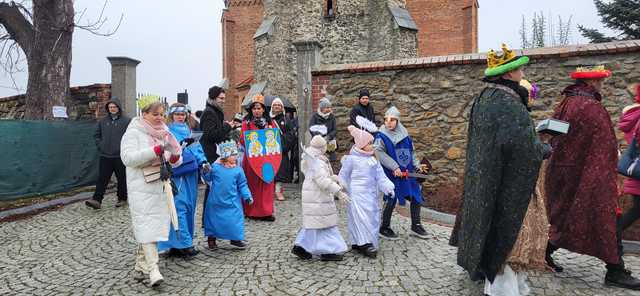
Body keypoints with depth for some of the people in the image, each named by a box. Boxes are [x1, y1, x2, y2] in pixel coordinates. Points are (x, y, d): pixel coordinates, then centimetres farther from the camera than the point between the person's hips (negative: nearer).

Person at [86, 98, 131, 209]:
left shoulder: (127, 121, -4)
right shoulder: (103, 121, 11)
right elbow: (97, 135, 20)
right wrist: (100, 146, 8)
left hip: (120, 156, -3)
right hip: (105, 155, 4)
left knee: (122, 179, 7)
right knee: (102, 178, 0)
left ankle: (122, 199, 20)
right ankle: (97, 200, -3)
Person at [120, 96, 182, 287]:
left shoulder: (164, 133, 14)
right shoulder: (133, 132, -3)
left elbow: (175, 160, 17)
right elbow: (128, 158, -16)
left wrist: (175, 157, -7)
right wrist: (154, 151, -24)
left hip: (161, 187, 6)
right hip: (142, 188, -6)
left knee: (156, 224, 7)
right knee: (147, 226, -11)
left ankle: (141, 267, 21)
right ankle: (152, 270, -12)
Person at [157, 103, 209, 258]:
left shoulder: (188, 130, 19)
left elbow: (196, 148, 13)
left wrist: (203, 162, -2)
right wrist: (181, 145, -27)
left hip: (190, 173, 7)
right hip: (176, 174, -7)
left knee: (189, 207, 9)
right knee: (180, 206, -12)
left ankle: (177, 244, 20)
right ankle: (184, 244, -9)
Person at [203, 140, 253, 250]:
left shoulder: (238, 170, -3)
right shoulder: (215, 167, -6)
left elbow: (242, 185, 3)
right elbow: (208, 178, 4)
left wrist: (247, 197, -5)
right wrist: (206, 172, -16)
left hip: (232, 202, 1)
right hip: (216, 201, -1)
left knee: (235, 219, 3)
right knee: (213, 218, 11)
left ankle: (236, 239, 21)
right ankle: (211, 238, 32)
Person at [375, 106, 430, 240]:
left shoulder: (404, 134, 7)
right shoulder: (381, 136, -11)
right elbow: (380, 153, -22)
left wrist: (417, 165, 7)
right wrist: (394, 167, -26)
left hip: (408, 172, 6)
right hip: (392, 174, -6)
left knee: (417, 197, 11)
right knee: (391, 200, 1)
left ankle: (416, 226, 29)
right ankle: (384, 228, 20)